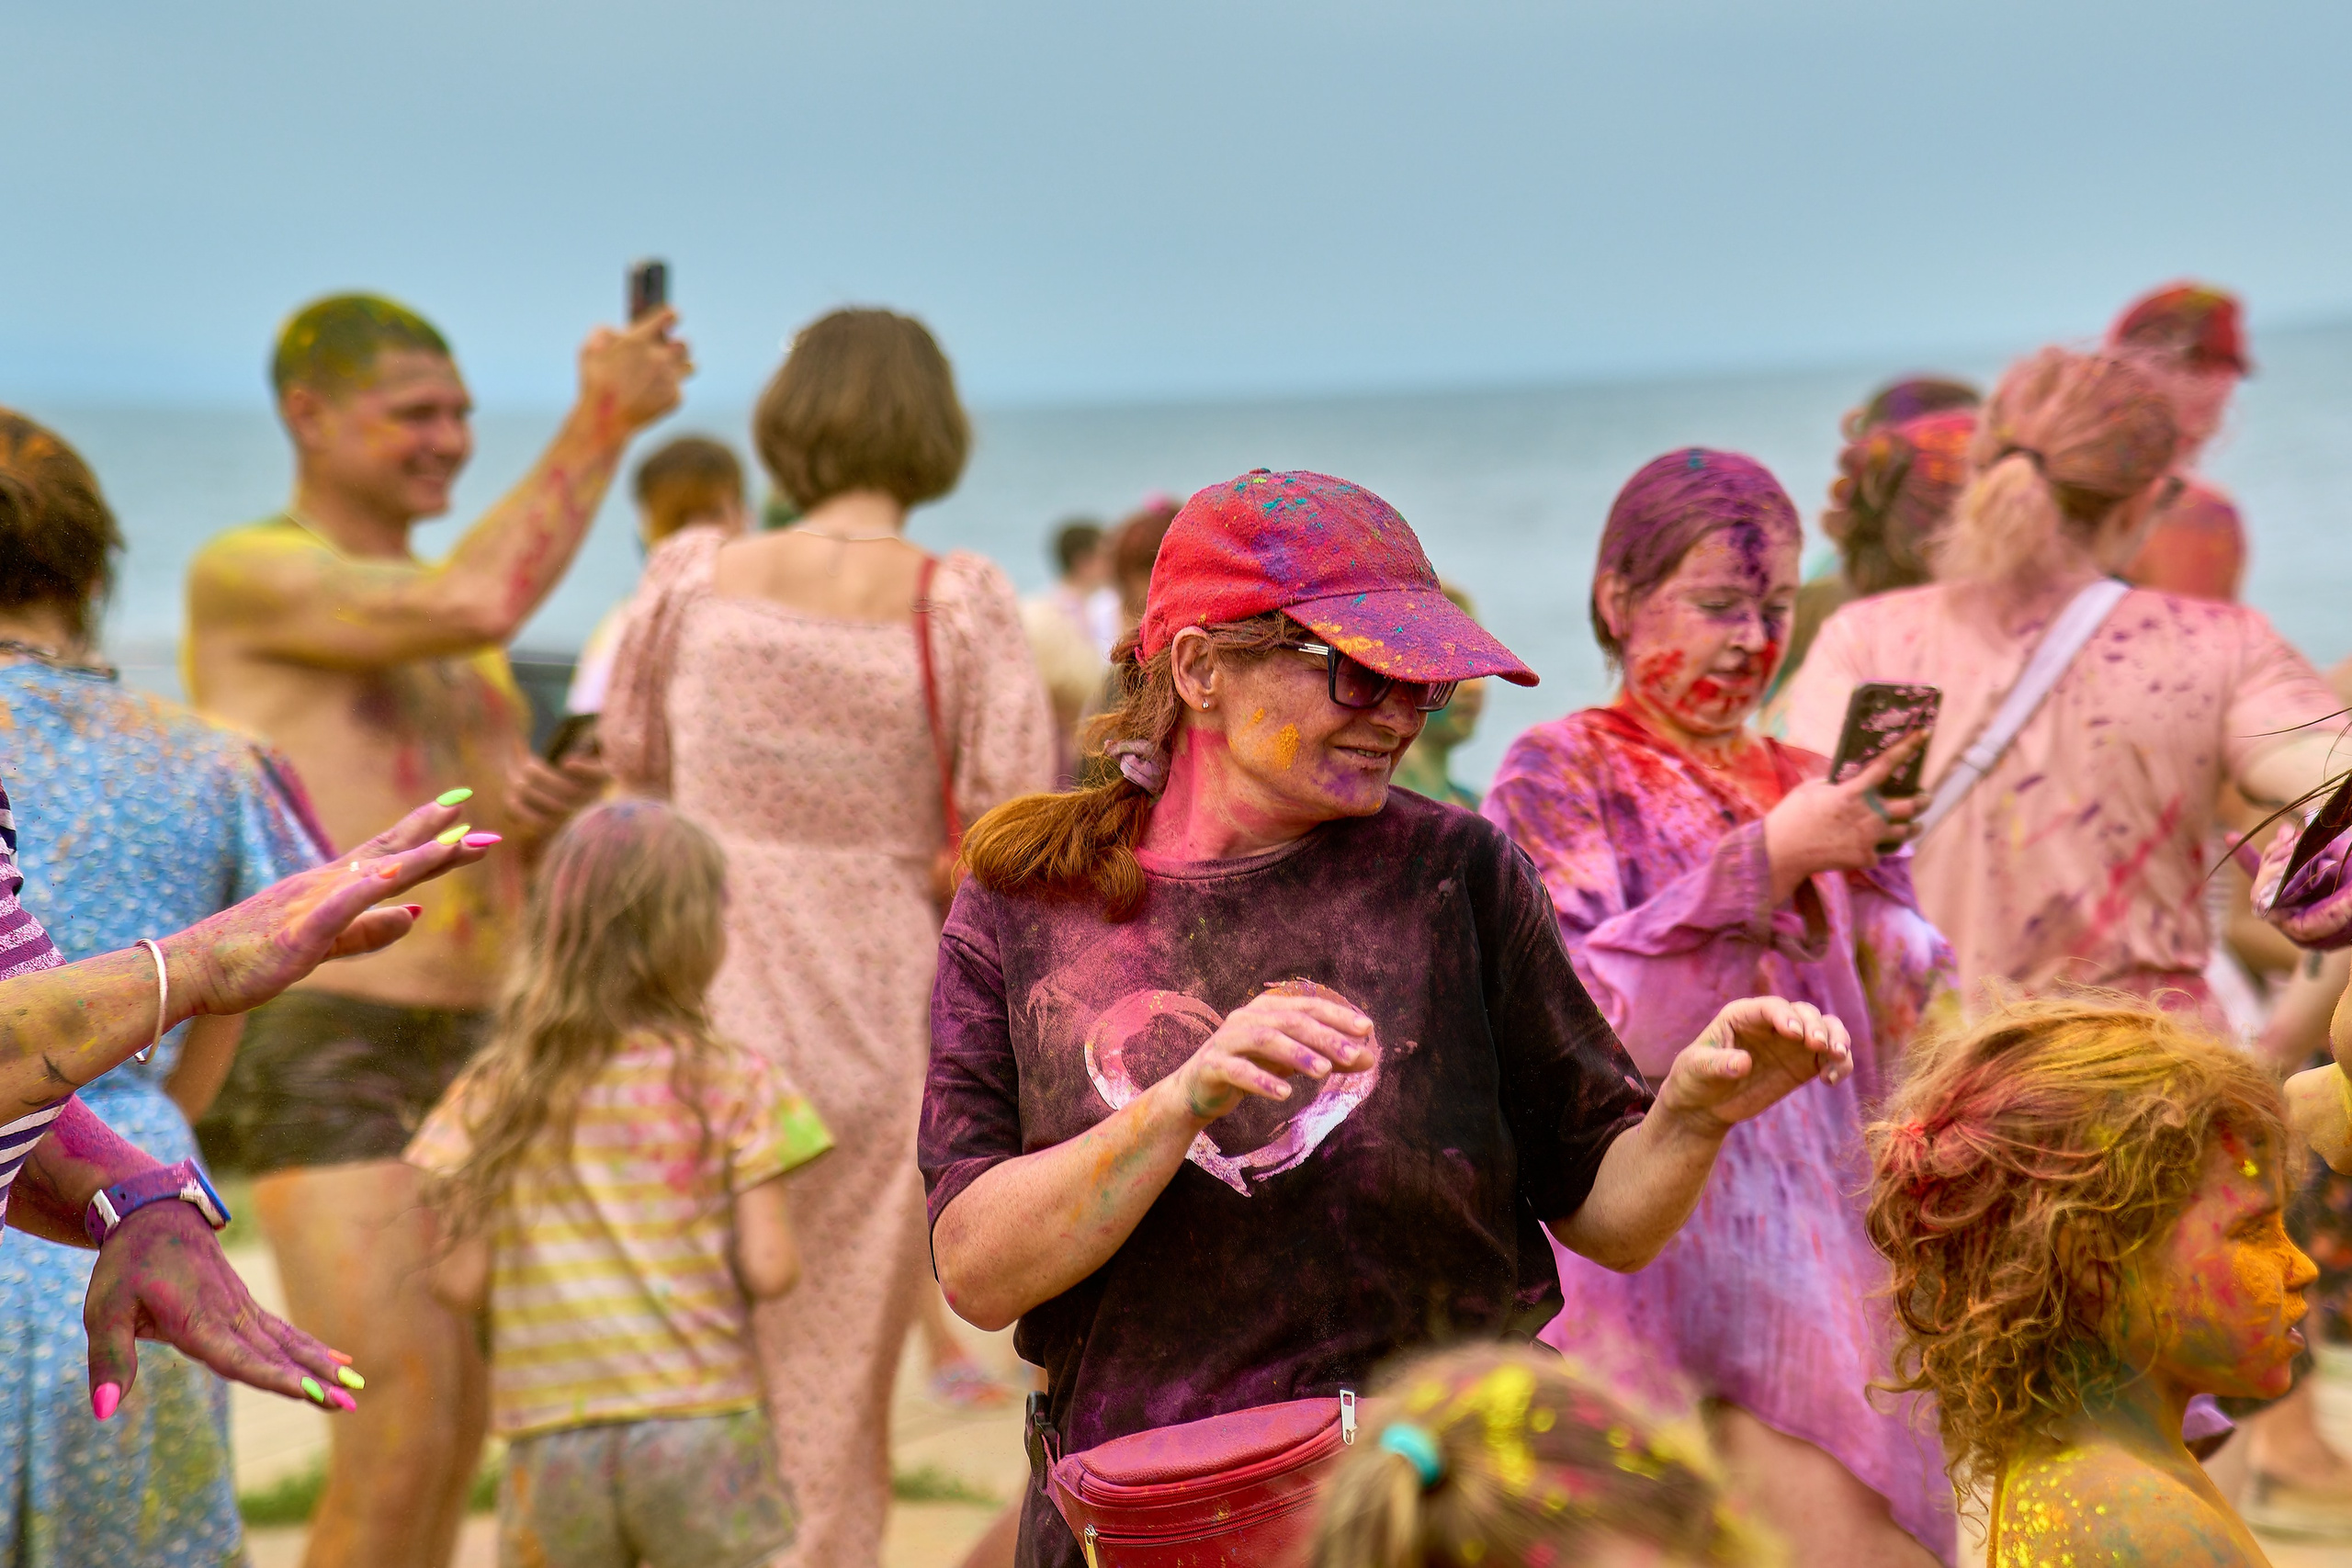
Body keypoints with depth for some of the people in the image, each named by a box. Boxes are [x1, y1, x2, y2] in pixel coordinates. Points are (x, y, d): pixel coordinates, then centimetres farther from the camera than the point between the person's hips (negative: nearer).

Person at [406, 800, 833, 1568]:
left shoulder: (492, 1095, 2)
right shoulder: (731, 1083, -4)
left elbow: (459, 1285, -1)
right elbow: (768, 1271, -7)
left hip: (550, 1443, 2)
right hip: (702, 1424, -2)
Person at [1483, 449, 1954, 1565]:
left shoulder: (1800, 787, 15)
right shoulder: (1556, 777, 3)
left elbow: (1888, 1048, 11)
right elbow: (1580, 1018, -12)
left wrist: (1872, 867, -5)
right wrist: (1767, 861, -17)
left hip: (1812, 1253, 4)